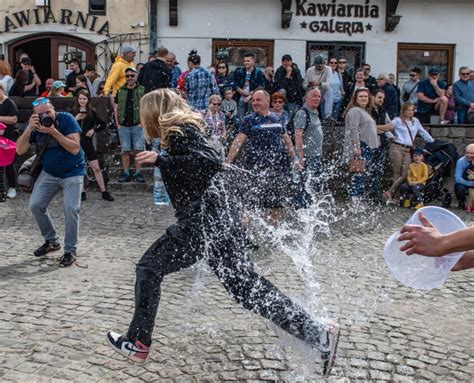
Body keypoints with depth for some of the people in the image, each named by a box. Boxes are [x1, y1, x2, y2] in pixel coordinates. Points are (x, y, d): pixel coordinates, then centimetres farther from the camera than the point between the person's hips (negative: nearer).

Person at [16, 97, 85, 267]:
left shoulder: (66, 119, -18)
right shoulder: (34, 125, -6)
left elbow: (75, 148, -25)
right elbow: (20, 150, -15)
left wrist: (53, 131, -33)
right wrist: (29, 128, -27)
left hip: (72, 173, -5)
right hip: (49, 173, 5)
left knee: (71, 208, -17)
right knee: (36, 205, -2)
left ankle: (70, 251, -3)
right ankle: (52, 241, 19)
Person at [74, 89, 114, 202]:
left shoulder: (92, 112, 1)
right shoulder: (73, 111, 2)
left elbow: (102, 124, 8)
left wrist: (93, 129, -7)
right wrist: (75, 119, -16)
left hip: (88, 142, -1)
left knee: (96, 168, -2)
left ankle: (104, 192, 3)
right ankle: (82, 192, 17)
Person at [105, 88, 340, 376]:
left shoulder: (180, 132, -8)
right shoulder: (185, 130, 19)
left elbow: (210, 161, -24)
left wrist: (160, 160, -21)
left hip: (203, 223, -9)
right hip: (221, 220, 9)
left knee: (149, 268, 6)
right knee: (247, 285, 10)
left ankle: (138, 344, 15)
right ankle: (319, 334, 9)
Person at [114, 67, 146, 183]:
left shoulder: (142, 90, 3)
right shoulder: (120, 91, 10)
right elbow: (116, 108, 12)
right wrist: (117, 123, 4)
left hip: (138, 125, -2)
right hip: (123, 126, 2)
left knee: (138, 150, -1)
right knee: (125, 151, 6)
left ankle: (138, 173, 7)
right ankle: (126, 173, 12)